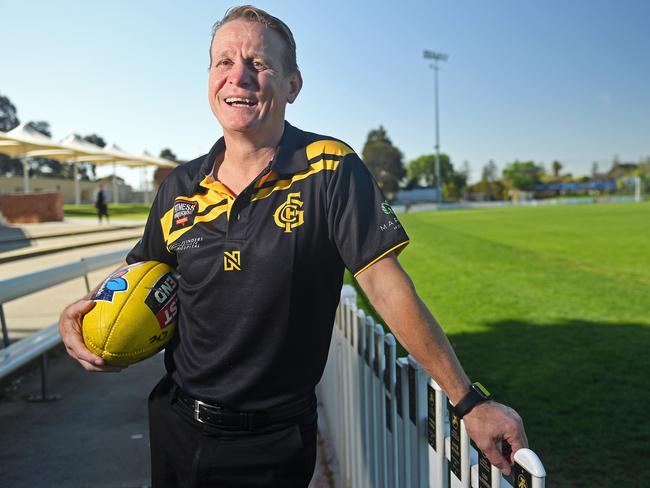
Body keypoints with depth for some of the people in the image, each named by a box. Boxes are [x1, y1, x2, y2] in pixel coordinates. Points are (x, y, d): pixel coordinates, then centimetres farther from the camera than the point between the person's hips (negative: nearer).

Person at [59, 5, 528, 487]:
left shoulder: (330, 170, -15)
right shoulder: (180, 188, -2)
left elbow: (387, 287, -18)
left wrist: (470, 401, -18)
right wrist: (80, 311, -6)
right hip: (174, 425, 5)